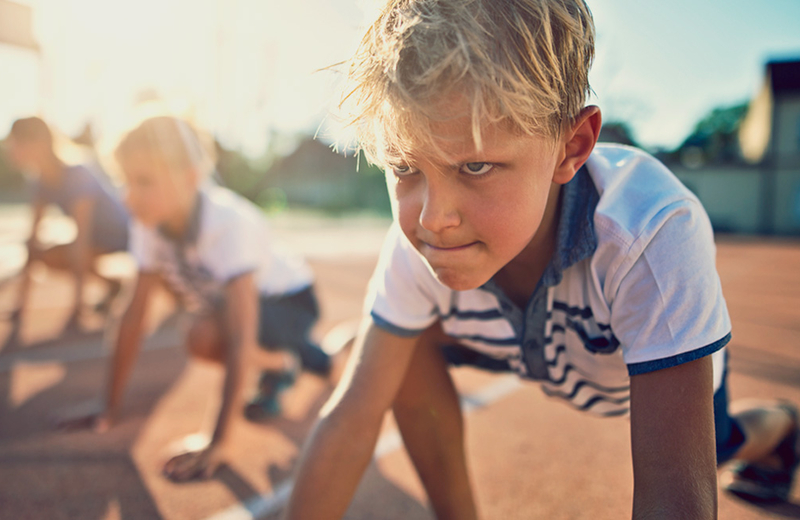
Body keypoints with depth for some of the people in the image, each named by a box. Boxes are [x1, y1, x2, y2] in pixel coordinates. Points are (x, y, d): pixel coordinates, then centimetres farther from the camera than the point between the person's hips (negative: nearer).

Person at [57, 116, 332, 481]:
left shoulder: (230, 222, -35)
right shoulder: (149, 225, -15)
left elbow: (239, 339, -37)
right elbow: (133, 314, -10)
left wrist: (218, 444, -37)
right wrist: (109, 409, -8)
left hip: (290, 301, -9)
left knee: (203, 337, -31)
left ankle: (280, 365, 2)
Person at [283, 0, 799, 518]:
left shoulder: (655, 235, -44)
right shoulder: (418, 242, -31)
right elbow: (350, 418, -27)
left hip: (668, 359, -1)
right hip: (537, 349, 2)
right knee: (410, 342, -20)